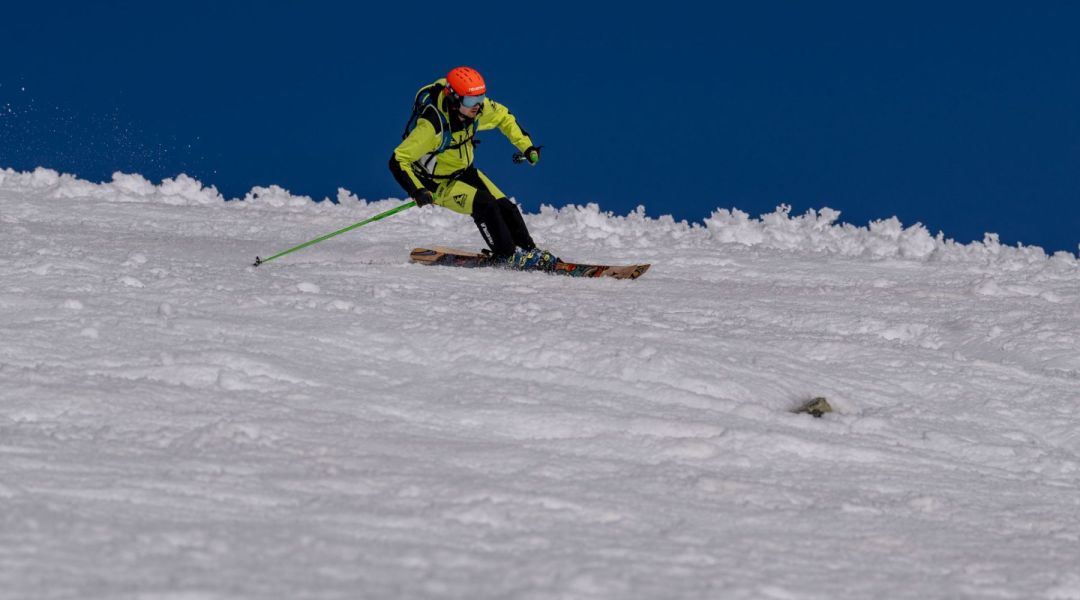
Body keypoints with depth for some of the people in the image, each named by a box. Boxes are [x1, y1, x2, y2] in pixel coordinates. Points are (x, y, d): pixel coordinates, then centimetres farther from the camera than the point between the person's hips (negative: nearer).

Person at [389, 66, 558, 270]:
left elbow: (503, 117, 7)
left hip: (465, 171, 6)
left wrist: (526, 146, 0)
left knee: (505, 207, -5)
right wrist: (417, 192, -41)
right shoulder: (432, 125, -35)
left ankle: (528, 251, 11)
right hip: (438, 183, -6)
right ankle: (507, 256, -12)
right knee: (484, 205, -23)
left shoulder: (479, 108, -17)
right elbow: (398, 161, -30)